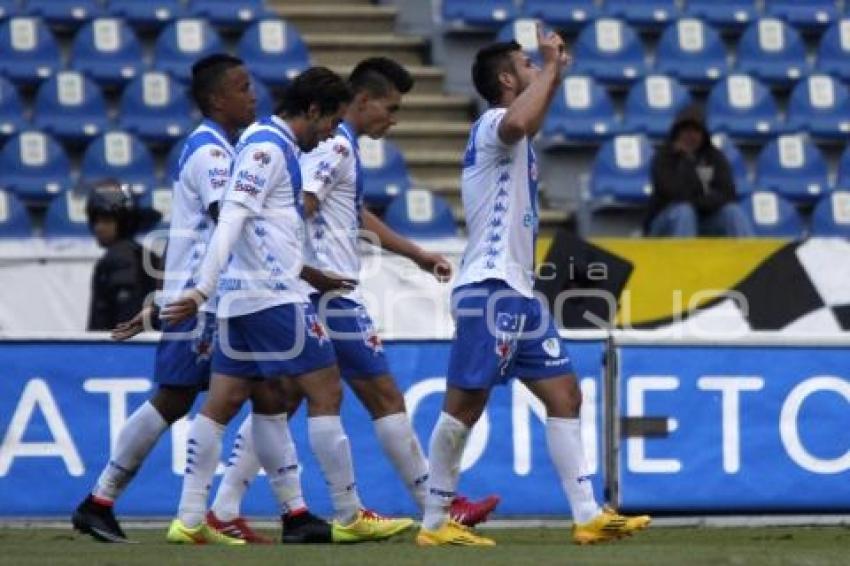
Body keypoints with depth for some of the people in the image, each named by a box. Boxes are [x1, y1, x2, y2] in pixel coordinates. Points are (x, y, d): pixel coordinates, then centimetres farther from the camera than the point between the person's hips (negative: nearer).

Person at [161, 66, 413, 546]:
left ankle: (190, 521, 7)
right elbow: (231, 219, -21)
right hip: (275, 295, -10)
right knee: (326, 392, -4)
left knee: (222, 405, 8)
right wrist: (204, 290, -27)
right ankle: (350, 517, 1)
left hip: (242, 299, 10)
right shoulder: (267, 146, -13)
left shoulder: (275, 146, 17)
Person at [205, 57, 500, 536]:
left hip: (310, 298, 10)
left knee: (281, 402, 7)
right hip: (333, 295, -10)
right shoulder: (336, 145, -12)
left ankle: (224, 510, 1)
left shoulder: (339, 145, 19)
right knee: (385, 397, -2)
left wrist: (417, 254, 37)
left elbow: (359, 216, 33)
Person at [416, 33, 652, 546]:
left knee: (565, 395, 5)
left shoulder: (509, 135, 20)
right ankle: (435, 524, -3)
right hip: (490, 289, -10)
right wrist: (550, 67, -23)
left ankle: (588, 515, 2)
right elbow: (517, 124, -36)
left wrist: (556, 76, 36)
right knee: (465, 405, -7)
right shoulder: (493, 124, -10)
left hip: (520, 292, 10)